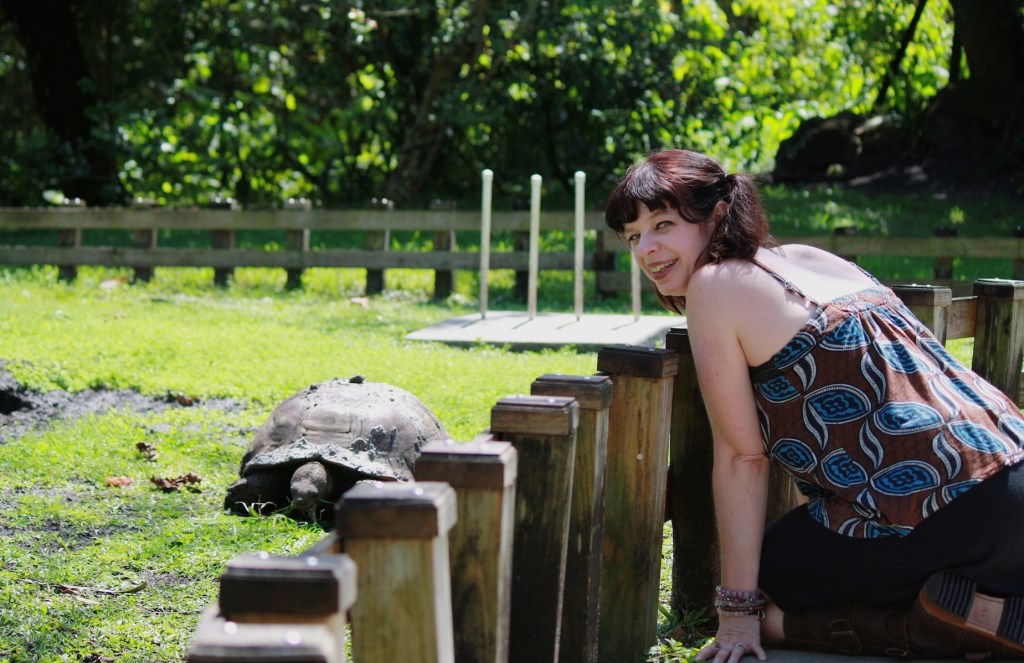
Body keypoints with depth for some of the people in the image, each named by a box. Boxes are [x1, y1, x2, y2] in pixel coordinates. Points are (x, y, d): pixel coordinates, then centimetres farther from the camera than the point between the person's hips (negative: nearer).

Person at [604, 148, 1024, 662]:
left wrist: (738, 609, 2)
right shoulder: (809, 258, 19)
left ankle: (956, 614, -5)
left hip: (941, 518, -8)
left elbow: (742, 458, -3)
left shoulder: (715, 285, -4)